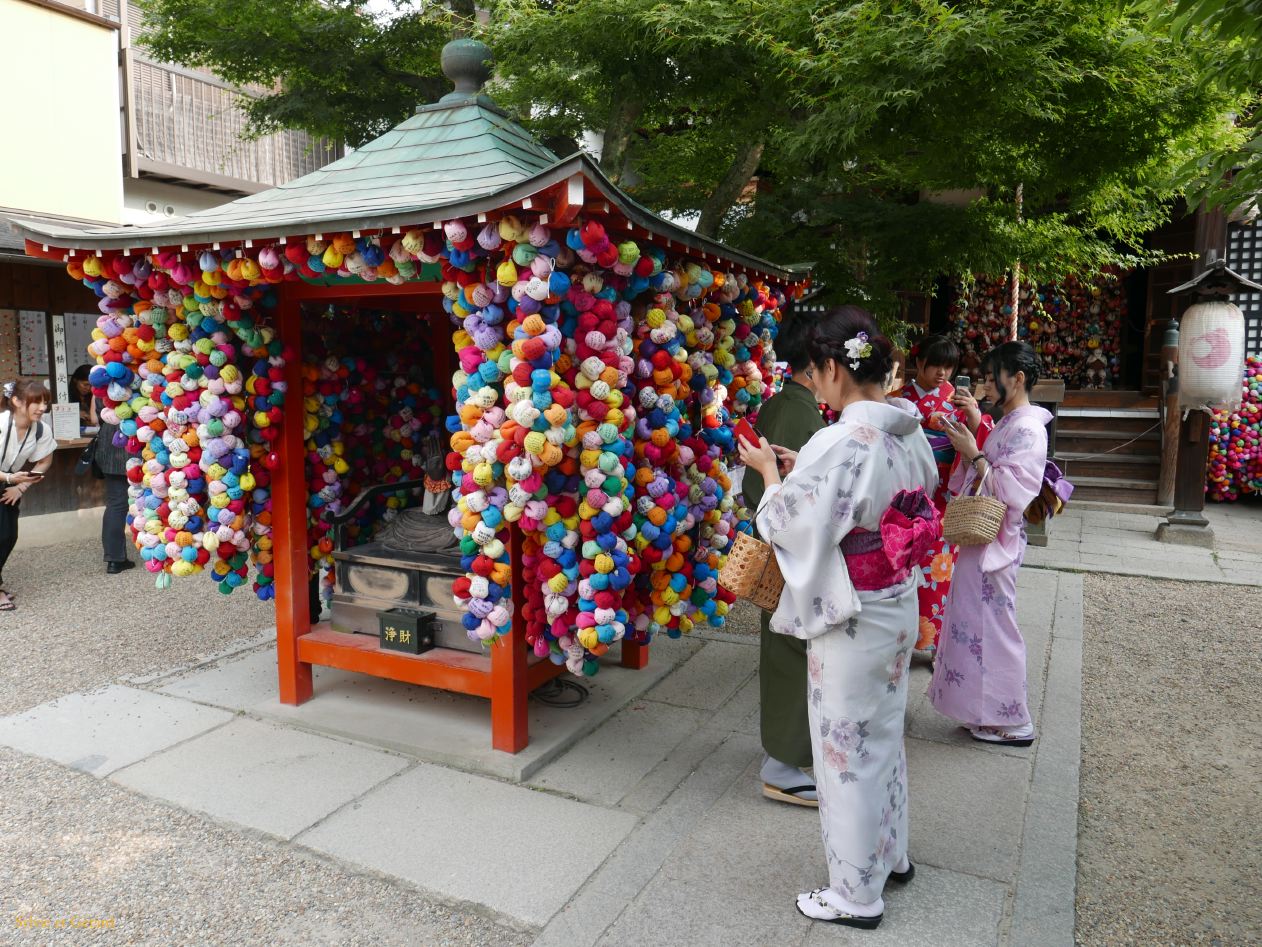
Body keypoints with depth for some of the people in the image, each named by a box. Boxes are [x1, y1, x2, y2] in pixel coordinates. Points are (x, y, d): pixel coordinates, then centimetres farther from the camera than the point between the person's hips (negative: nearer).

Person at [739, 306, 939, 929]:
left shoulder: (840, 443, -26)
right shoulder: (910, 432, 0)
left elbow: (788, 524, -17)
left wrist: (770, 473, 0)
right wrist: (804, 469, 10)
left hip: (849, 620, -8)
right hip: (899, 608, 8)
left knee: (845, 750, 9)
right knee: (883, 735, 25)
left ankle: (857, 894, 27)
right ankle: (891, 853, 45)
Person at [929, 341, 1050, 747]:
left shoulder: (1028, 429, -17)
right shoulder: (1009, 424, 13)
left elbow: (1013, 491, -25)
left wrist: (973, 454, -21)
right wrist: (970, 447, 5)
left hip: (995, 541, -10)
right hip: (981, 536, 10)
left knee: (992, 626, 0)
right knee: (979, 623, 16)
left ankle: (1012, 723, 14)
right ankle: (988, 711, 29)